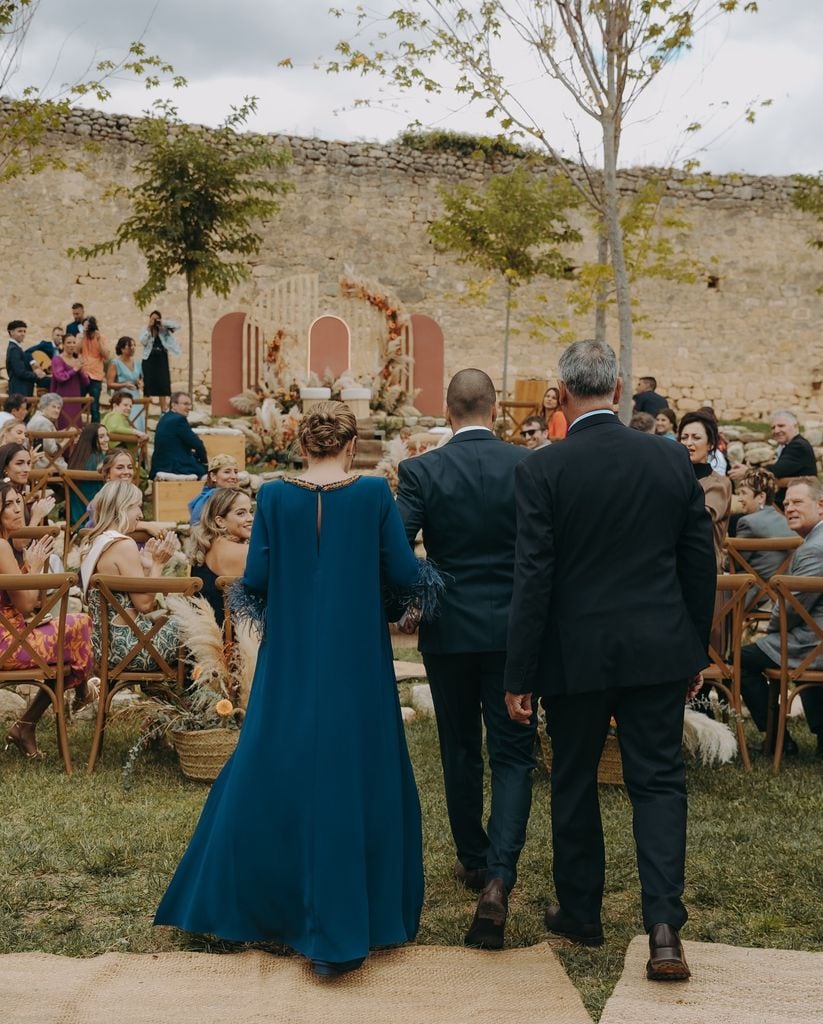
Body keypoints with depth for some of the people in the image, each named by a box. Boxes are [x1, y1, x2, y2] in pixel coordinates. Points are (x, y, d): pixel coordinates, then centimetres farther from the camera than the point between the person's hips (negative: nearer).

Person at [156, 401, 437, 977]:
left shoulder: (274, 497, -5)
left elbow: (255, 581, -3)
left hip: (290, 663, 1)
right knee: (354, 777, 7)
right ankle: (346, 924, 11)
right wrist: (425, 572, 16)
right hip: (356, 664, -1)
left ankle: (260, 905, 26)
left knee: (272, 775, 15)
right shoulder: (374, 494, -7)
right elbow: (403, 574, -6)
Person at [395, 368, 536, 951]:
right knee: (512, 755, 5)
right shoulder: (530, 466, -5)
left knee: (461, 752, 17)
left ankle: (474, 861, 33)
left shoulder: (422, 472, -7)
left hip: (449, 633, 0)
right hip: (514, 633, 0)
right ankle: (499, 877, -12)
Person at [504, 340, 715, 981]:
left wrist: (519, 676, -5)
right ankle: (664, 924, -2)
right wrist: (697, 650, 16)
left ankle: (580, 912, 29)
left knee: (575, 782, 15)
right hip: (660, 651, 2)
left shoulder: (543, 471, -11)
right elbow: (700, 564, 4)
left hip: (577, 655, -2)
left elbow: (533, 579, -12)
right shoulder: (673, 460, -1)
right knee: (659, 781, 10)